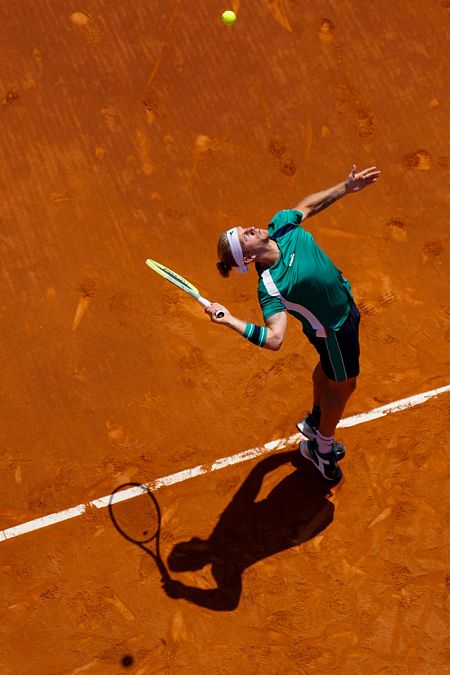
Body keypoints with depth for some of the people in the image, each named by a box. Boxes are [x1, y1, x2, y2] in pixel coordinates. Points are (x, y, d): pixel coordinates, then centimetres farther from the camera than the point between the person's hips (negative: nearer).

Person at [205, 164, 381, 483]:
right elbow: (275, 338, -48)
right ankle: (321, 448, 41)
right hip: (333, 328, -8)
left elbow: (307, 205, 1)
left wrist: (347, 186, 0)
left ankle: (315, 421, 61)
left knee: (328, 368, 31)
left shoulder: (281, 226, -20)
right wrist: (231, 321, -56)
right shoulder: (270, 287, -39)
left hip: (345, 300, 8)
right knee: (343, 384, 15)